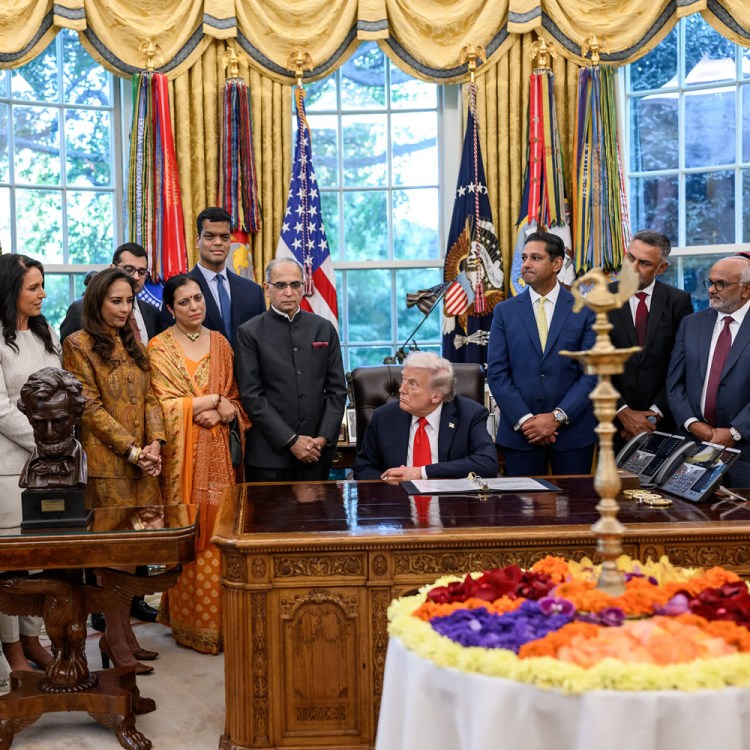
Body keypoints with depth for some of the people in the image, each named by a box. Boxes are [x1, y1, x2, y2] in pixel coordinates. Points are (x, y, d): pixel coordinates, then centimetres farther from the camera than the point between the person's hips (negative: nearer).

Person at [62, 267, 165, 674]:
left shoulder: (132, 343, 17)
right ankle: (115, 639, 5)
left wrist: (154, 443, -4)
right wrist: (131, 449, -13)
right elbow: (90, 407, -9)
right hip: (107, 462, -6)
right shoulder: (78, 345, -3)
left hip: (142, 462, 6)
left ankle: (122, 630, 15)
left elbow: (149, 396, 12)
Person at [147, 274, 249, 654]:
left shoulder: (219, 342, 12)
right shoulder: (160, 347, -1)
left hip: (217, 450, 4)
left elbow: (236, 398, 11)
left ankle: (221, 618, 13)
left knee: (219, 531, 3)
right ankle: (192, 622, 8)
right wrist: (213, 399, -9)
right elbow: (166, 405, -8)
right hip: (182, 452, -4)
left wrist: (222, 411, -9)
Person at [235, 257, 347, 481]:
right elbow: (251, 395, -7)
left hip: (317, 454, 3)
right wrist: (291, 440, -11)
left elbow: (337, 389, 8)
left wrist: (324, 437, -4)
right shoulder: (249, 333, -1)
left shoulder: (324, 328, 9)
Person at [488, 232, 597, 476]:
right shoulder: (505, 311, 5)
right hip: (519, 431, 1)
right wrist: (524, 419, -10)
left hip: (573, 430, -1)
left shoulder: (585, 310, 2)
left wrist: (558, 417, -12)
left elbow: (592, 372, -3)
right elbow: (496, 372, 0)